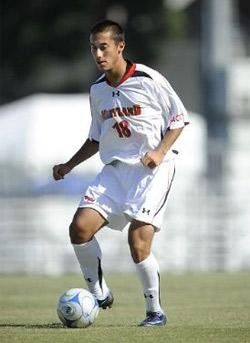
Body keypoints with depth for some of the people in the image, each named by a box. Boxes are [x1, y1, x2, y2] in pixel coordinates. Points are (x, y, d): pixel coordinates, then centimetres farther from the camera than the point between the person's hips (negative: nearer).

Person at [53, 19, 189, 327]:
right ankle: (99, 294, 8)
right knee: (80, 227, -11)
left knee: (138, 240, -18)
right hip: (115, 168, 6)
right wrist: (69, 165, 12)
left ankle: (155, 311, -1)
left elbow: (179, 118, -2)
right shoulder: (97, 90, 10)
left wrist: (160, 151, -15)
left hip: (153, 167, -6)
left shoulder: (148, 79, -9)